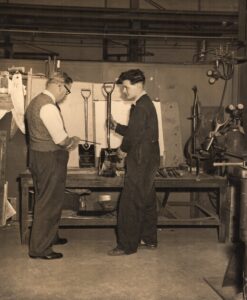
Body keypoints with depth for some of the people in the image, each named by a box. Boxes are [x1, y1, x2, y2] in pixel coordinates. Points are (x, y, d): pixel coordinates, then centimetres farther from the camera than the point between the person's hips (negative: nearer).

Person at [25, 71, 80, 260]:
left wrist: (67, 142, 10)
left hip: (39, 157, 11)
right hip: (50, 160, -11)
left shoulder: (36, 102, 12)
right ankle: (39, 248, 7)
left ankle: (49, 236, 37)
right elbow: (61, 139, -22)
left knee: (45, 200, 21)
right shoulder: (48, 106, -21)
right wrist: (73, 141, -2)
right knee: (49, 203, -2)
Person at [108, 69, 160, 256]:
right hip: (148, 161, 10)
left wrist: (123, 149, -5)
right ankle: (149, 239, 27)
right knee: (147, 201, 17)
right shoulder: (146, 104, 15)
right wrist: (116, 126, 8)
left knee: (130, 205, -6)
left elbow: (134, 135, -21)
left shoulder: (140, 107, -17)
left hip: (140, 163, -10)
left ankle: (127, 245, -1)